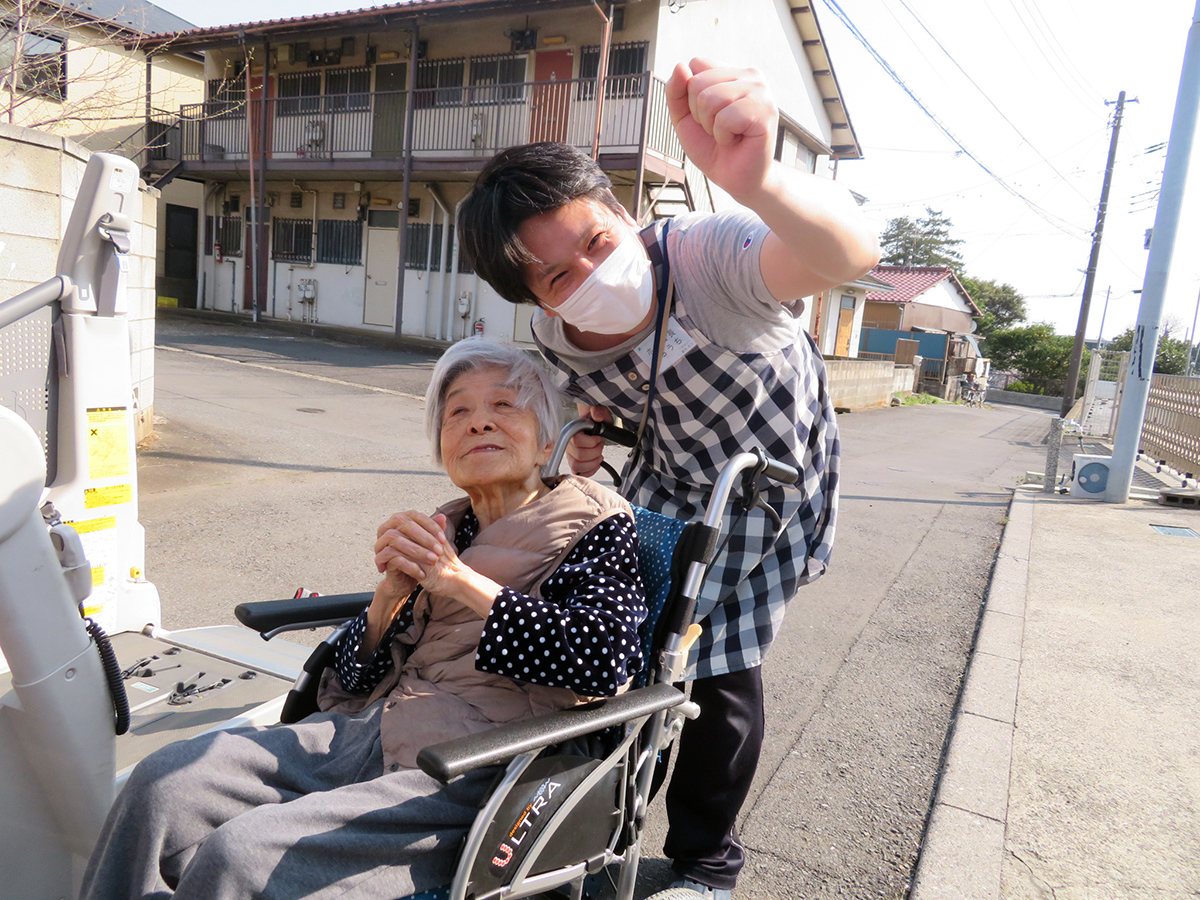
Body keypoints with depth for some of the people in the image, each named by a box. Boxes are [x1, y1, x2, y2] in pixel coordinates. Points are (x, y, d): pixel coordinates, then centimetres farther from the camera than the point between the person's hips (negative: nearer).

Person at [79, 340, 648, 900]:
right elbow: (356, 676, 12)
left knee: (241, 854, -20)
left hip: (475, 770, -5)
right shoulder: (442, 532, 14)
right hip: (371, 730, 6)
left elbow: (605, 656, -20)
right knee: (165, 781, -9)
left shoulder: (597, 524, 0)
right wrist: (391, 593, -10)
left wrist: (459, 580, -18)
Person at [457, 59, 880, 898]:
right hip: (667, 482, 5)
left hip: (770, 479, -5)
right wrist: (576, 444, -17)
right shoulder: (554, 336, -17)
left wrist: (758, 180, -81)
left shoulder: (706, 256, -37)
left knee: (721, 669, -6)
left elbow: (849, 254, -59)